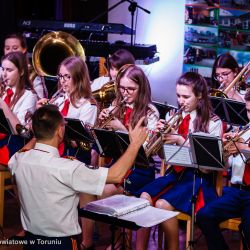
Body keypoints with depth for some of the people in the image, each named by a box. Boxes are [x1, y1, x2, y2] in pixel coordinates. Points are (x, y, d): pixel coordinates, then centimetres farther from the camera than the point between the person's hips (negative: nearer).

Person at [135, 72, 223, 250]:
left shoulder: (213, 123, -6)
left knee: (162, 204, -28)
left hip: (199, 177, -5)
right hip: (175, 172, 5)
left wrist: (180, 140, -20)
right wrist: (162, 134, -10)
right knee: (145, 197, -22)